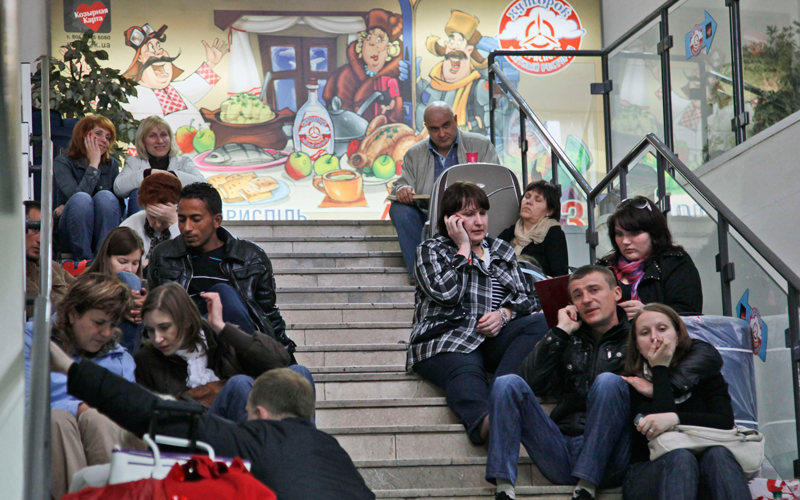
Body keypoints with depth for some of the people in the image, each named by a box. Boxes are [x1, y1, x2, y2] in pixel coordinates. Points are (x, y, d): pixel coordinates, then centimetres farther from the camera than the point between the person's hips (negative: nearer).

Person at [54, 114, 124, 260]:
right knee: (81, 198, -30)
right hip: (71, 236, -2)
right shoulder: (62, 162, 0)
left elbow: (119, 205, -3)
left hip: (104, 232, 3)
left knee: (105, 196, -25)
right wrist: (94, 163, -10)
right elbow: (78, 196, -19)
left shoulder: (112, 165, 11)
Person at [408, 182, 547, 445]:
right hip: (446, 340, -4)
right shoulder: (431, 250, 13)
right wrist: (463, 248, 2)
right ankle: (483, 419, -73)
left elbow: (524, 297, 17)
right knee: (465, 371, -39)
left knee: (541, 323, -26)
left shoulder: (501, 250, 25)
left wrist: (503, 314, -6)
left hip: (495, 336, 4)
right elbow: (446, 293, -6)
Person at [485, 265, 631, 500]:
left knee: (608, 381, -28)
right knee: (508, 383, -12)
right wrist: (560, 332, 6)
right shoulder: (569, 341, 23)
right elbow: (531, 382, 7)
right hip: (562, 452, 4)